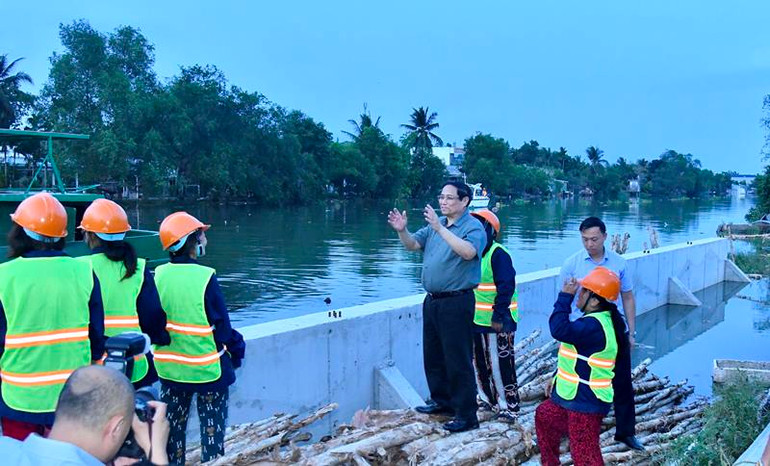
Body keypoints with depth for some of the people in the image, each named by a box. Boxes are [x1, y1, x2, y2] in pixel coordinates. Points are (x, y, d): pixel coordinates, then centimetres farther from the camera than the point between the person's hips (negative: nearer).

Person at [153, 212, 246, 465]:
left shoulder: (158, 275, -5)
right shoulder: (205, 277, -20)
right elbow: (222, 325, -13)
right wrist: (235, 351, 4)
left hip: (170, 367, 5)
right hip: (208, 368, -5)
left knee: (172, 425, 19)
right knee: (212, 429, 8)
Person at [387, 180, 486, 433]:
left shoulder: (473, 227, -12)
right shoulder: (435, 224, 12)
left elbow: (468, 252, -31)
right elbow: (413, 245, 8)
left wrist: (439, 228, -35)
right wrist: (402, 230, -12)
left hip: (457, 302, -8)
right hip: (432, 300, 8)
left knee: (458, 360, -3)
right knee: (432, 355, 19)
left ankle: (466, 415, 6)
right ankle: (441, 400, 35)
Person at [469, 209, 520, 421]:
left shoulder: (498, 254, -15)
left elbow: (506, 287, -20)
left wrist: (499, 317, -22)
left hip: (496, 322, -9)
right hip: (475, 320, 9)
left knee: (500, 364, -4)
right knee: (480, 363, 16)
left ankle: (508, 406, 8)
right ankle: (488, 400, 31)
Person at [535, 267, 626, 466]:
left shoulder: (594, 325, -25)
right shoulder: (596, 320, 10)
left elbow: (560, 329, -38)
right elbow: (576, 357, 19)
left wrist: (565, 297, -28)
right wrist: (557, 378, 23)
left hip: (586, 403, -11)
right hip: (574, 396, 11)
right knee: (544, 415, 28)